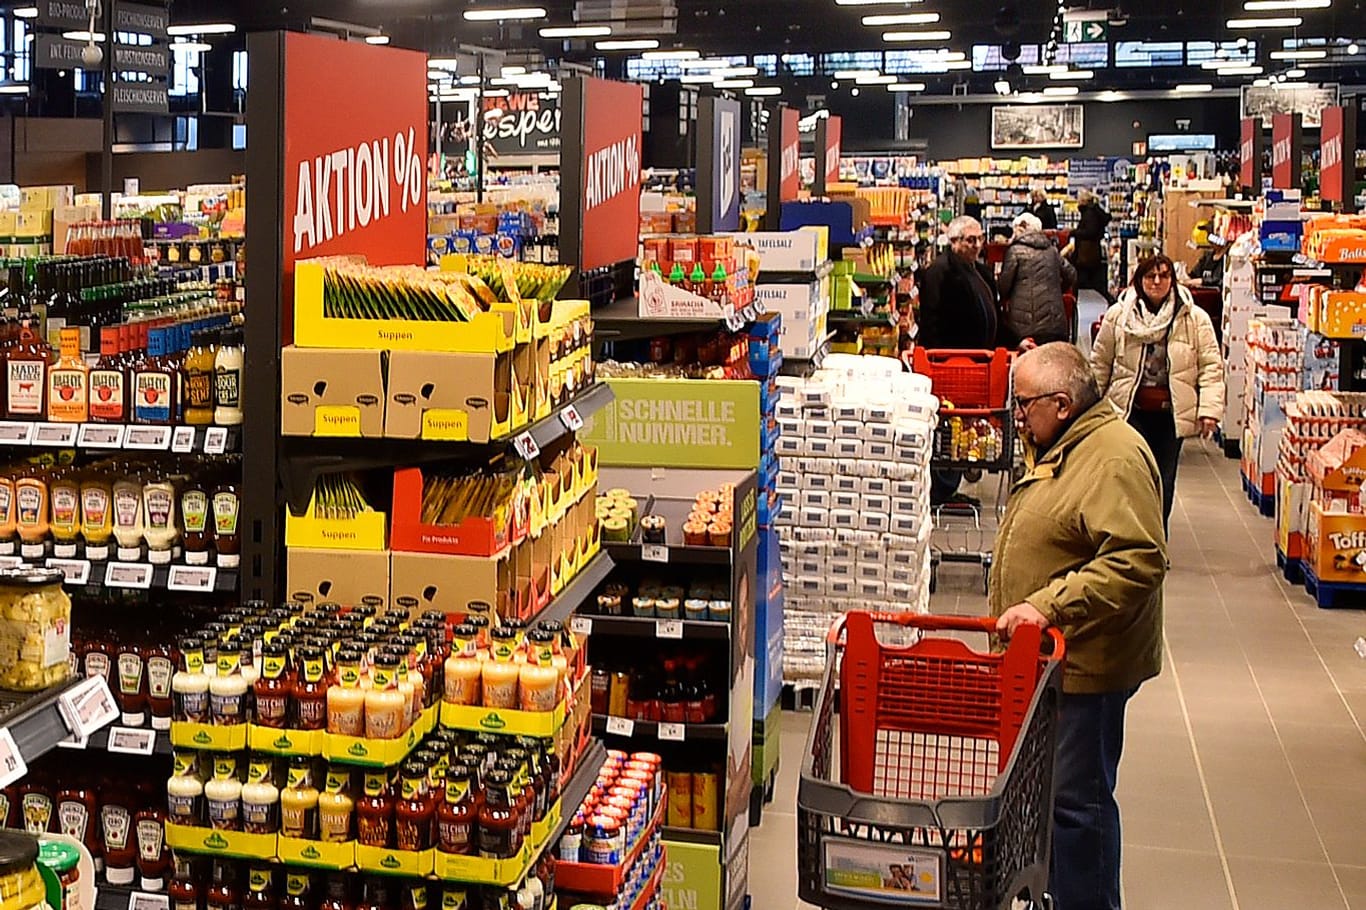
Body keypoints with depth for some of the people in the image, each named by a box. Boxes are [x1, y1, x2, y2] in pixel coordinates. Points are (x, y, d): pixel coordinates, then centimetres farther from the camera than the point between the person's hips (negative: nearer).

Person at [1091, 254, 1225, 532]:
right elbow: (1100, 363, 8)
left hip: (1171, 413, 1)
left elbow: (1211, 367, -1)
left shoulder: (1195, 319, 0)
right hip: (1131, 410, -1)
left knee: (1164, 481, 10)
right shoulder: (1118, 315, 2)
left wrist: (1209, 410, -10)